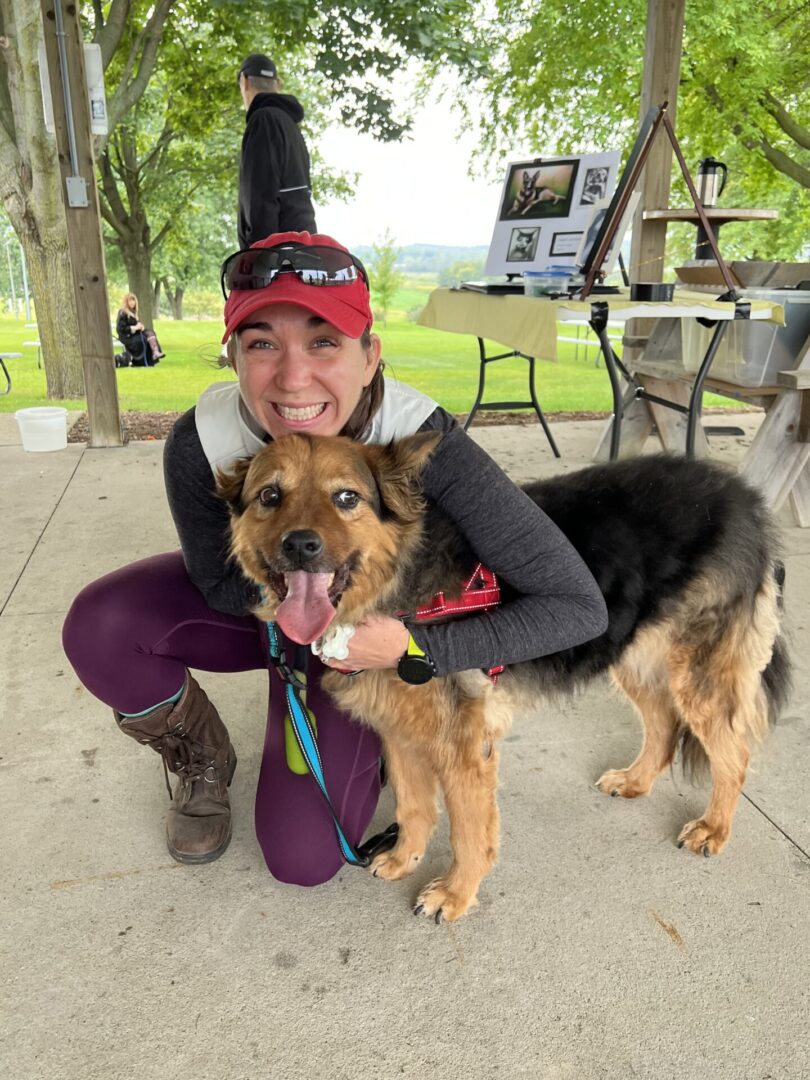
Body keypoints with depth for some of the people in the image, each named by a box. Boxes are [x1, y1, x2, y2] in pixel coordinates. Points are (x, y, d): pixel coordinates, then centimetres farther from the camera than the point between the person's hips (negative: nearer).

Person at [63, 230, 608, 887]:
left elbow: (580, 606, -35)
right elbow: (220, 584, -13)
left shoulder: (425, 445, -38)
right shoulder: (201, 443, -31)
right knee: (98, 626, -25)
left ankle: (364, 741, 24)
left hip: (366, 632, -2)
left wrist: (412, 651, -40)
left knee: (306, 859, -7)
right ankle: (203, 765, 5)